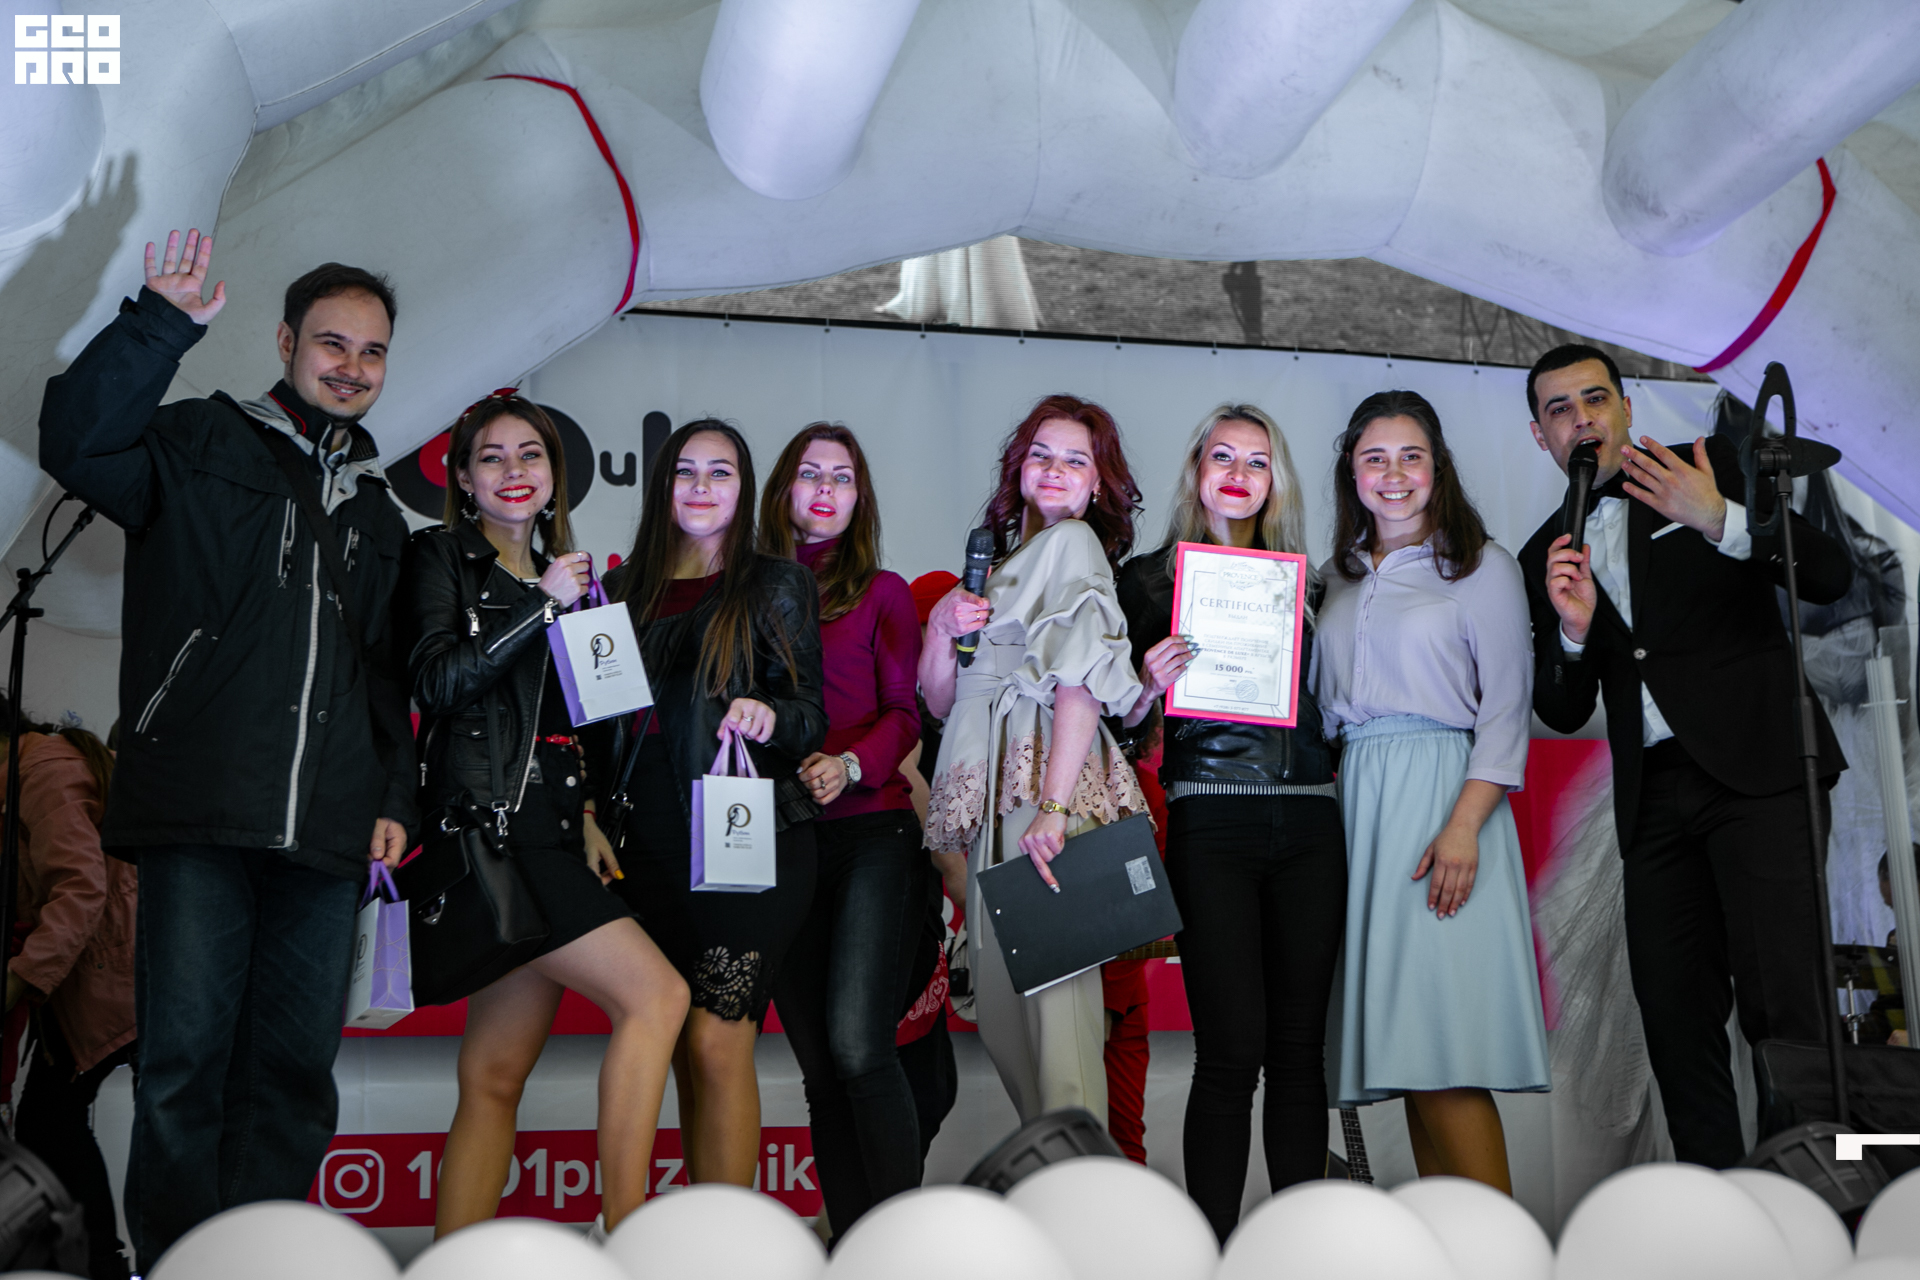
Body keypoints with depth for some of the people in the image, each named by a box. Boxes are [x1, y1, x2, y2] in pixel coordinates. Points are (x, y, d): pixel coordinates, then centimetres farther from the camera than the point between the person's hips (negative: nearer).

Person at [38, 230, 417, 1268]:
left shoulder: (377, 512, 23)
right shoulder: (199, 444, 10)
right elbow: (75, 441, -10)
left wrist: (395, 796, 14)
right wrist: (162, 323, -16)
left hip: (325, 834, 4)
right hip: (199, 820, -4)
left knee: (293, 1074, 5)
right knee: (185, 1059, -4)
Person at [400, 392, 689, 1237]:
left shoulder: (560, 578, 24)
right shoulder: (439, 557, 5)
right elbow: (437, 680, -10)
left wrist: (585, 816, 10)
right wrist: (545, 604, -12)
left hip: (547, 833, 7)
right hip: (485, 824, -7)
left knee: (495, 1078, 3)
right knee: (655, 992, -17)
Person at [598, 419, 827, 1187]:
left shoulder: (777, 585, 5)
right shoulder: (628, 589, 17)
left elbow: (813, 719, 1)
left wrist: (767, 715, -21)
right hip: (651, 848, 4)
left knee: (716, 1043, -11)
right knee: (686, 1058, 7)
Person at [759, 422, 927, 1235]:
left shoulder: (881, 591, 8)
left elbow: (906, 711, -1)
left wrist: (850, 764, -18)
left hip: (870, 832, -3)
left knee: (857, 1045, -16)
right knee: (817, 1065, 6)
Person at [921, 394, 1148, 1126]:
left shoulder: (1072, 543, 1)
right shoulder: (1001, 559, 26)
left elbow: (1082, 685, -13)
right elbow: (940, 700, 21)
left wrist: (1053, 809, -24)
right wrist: (942, 625, 2)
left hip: (1045, 777, -9)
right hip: (990, 797, 9)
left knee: (1052, 986, -14)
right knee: (998, 1002, 7)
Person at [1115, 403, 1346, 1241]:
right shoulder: (1150, 578, 7)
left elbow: (1332, 710, 19)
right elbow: (1123, 723, 4)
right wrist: (1150, 684, -13)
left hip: (1307, 826, 4)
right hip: (1211, 825, -3)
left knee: (1300, 1046, 4)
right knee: (1233, 1047, -8)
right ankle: (1211, 1250, 1)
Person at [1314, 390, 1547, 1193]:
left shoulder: (1480, 566, 4)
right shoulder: (1338, 577, 19)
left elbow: (1506, 710, -4)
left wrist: (1463, 826, -15)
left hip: (1442, 791, -5)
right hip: (1357, 800, 5)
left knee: (1442, 1037, -12)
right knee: (1404, 1039, 2)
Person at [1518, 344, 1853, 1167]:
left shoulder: (1714, 467, 7)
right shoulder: (1544, 557, 17)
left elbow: (1831, 575, -2)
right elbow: (1563, 712, 14)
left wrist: (1723, 523, -17)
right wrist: (1572, 630, -7)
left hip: (1757, 767, -4)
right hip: (1654, 798, 4)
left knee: (1780, 994, -16)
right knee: (1676, 1019, 1)